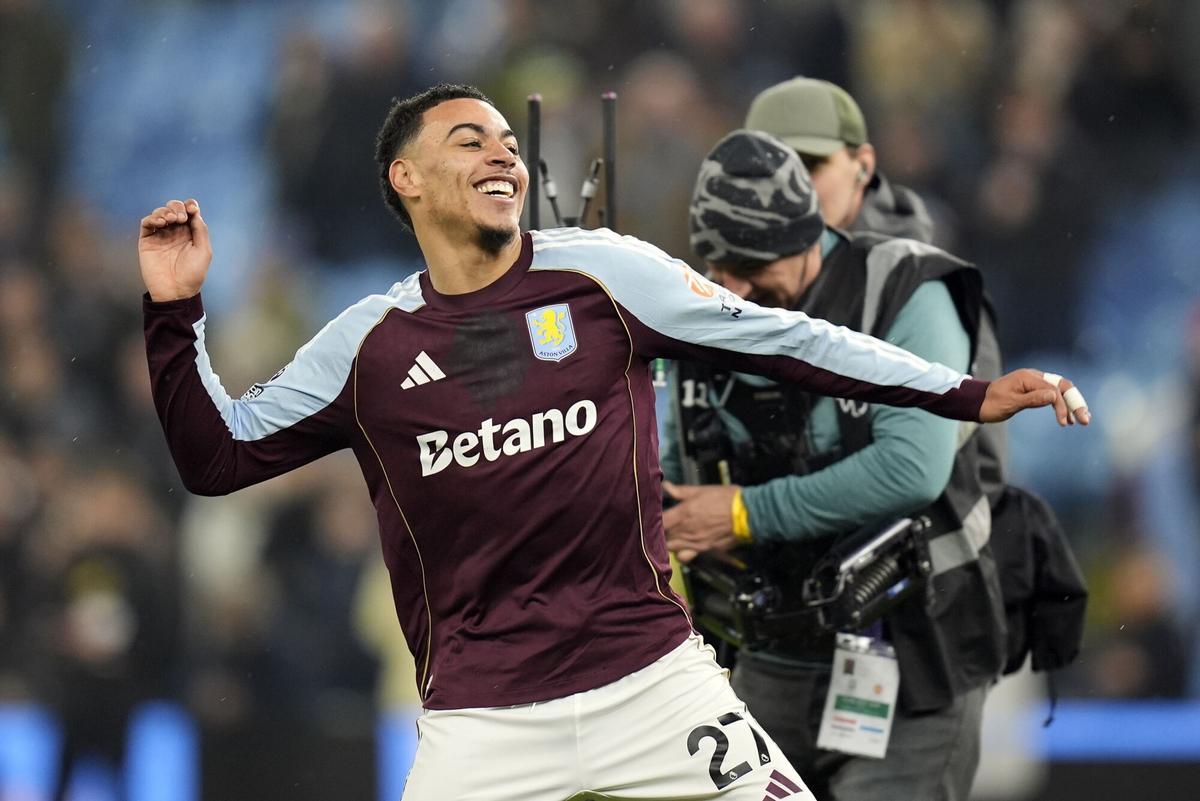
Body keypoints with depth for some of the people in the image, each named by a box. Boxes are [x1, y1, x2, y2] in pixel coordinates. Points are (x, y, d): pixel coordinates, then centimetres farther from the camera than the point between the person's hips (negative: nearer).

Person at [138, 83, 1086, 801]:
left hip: (653, 682, 0)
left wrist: (967, 395, 0)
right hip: (479, 721, 0)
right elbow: (217, 456, 11)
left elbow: (791, 339, 4)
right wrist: (174, 315, -2)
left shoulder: (604, 272, 3)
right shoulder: (367, 345, 5)